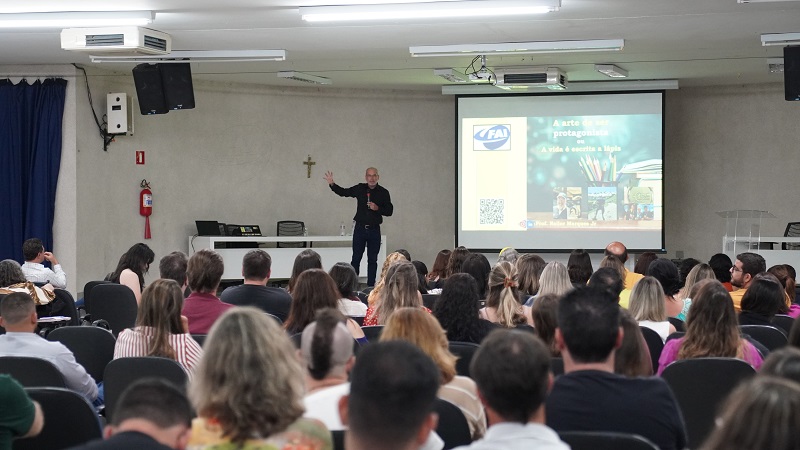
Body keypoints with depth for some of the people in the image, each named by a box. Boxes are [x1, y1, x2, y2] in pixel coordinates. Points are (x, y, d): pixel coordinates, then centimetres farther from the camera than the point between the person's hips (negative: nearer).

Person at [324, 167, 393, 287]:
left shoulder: (383, 193, -1)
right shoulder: (360, 189, 3)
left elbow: (389, 211, 0)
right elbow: (343, 192, 14)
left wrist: (377, 208, -17)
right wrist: (332, 184, 0)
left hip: (374, 230, 0)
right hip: (360, 228, 1)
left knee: (372, 260, 5)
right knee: (356, 259, 0)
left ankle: (370, 285, 11)